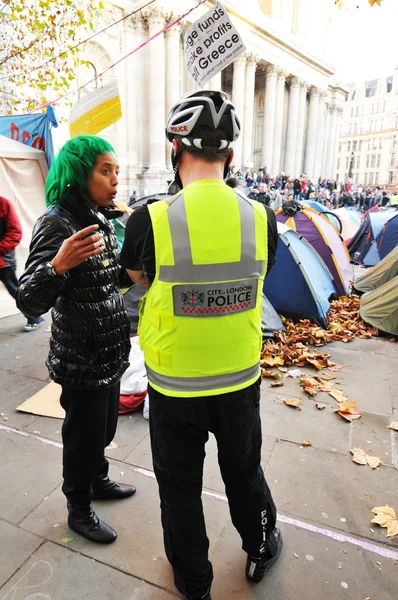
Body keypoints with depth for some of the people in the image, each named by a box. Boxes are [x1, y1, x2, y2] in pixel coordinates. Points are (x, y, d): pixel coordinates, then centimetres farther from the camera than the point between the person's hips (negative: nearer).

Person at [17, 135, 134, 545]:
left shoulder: (102, 218, 5)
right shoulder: (57, 222, -20)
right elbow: (28, 303, -26)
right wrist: (58, 264, -40)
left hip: (110, 351, 8)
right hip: (81, 358, -7)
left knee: (104, 427, 24)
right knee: (83, 434, 12)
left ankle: (98, 481, 49)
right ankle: (78, 510, 36)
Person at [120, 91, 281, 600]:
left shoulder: (149, 220, -19)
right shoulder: (261, 218, -12)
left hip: (174, 390, -2)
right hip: (240, 383, 3)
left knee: (180, 488, 22)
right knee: (244, 475, 28)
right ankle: (260, 550, 55)